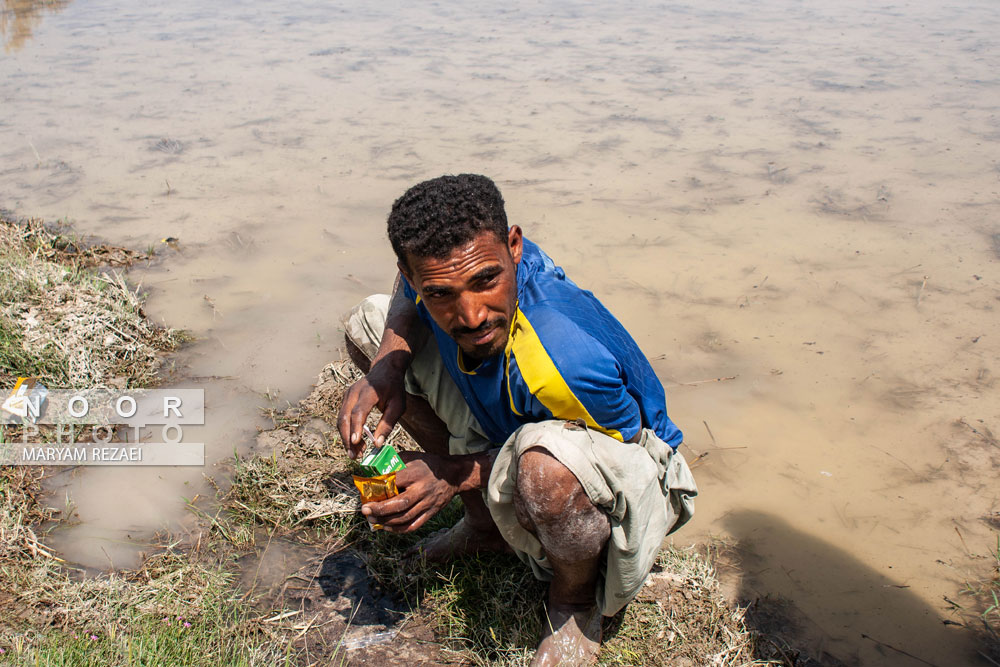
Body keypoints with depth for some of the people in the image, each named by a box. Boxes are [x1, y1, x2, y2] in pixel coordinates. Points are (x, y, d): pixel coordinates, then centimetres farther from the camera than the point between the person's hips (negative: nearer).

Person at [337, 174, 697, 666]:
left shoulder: (573, 359, -42)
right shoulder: (440, 269, -23)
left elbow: (612, 445, -23)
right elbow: (407, 296, 3)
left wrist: (459, 474, -26)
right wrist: (388, 363, -20)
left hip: (625, 460, -6)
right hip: (503, 432, 7)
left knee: (546, 460, -46)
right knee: (366, 323, 1)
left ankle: (575, 598, -5)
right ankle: (484, 522, 11)